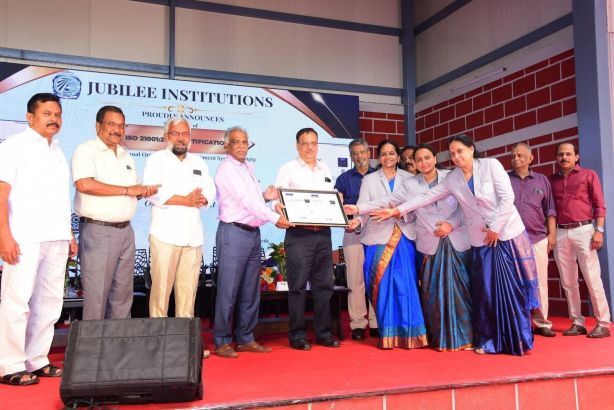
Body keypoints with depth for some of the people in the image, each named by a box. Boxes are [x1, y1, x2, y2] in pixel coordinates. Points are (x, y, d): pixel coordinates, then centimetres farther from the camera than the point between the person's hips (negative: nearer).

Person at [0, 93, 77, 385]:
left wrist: (69, 235, 16)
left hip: (56, 239, 7)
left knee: (50, 301, 8)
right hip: (25, 238, -7)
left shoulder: (57, 151, 18)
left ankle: (37, 360, 16)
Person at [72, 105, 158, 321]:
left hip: (125, 230, 7)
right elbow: (84, 184, -22)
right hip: (97, 231, -7)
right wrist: (127, 190, -16)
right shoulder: (86, 150, -5)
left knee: (122, 293, 12)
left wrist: (145, 191, 1)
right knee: (96, 294, -2)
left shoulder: (126, 156, 18)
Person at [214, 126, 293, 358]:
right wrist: (275, 218, -18)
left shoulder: (248, 168, 18)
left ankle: (245, 339, 20)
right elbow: (245, 200, -16)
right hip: (234, 233, -8)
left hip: (253, 233, 8)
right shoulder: (227, 169, -7)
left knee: (250, 291, 11)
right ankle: (222, 342, 5)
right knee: (228, 290, -4)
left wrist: (265, 197, 1)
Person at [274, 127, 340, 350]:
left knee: (324, 285, 8)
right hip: (299, 234, -5)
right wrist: (278, 208, -24)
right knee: (298, 286, -3)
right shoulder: (288, 169, 3)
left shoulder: (325, 169, 18)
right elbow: (278, 201, -3)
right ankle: (297, 335, 6)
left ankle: (323, 332, 17)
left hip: (323, 233, 5)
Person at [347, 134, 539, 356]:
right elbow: (426, 198, 4)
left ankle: (519, 339, 13)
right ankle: (489, 341, 14)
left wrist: (495, 227, -12)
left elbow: (507, 197, -11)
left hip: (508, 234, -3)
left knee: (512, 289, 1)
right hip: (481, 241, 3)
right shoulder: (452, 179, 4)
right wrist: (396, 210, -1)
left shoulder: (491, 165, -7)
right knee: (486, 291, 3)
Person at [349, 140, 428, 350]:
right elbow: (362, 206, -2)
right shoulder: (369, 180, 11)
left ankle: (408, 334, 2)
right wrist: (357, 220, -20)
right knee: (383, 286, -1)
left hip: (404, 237, 0)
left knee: (405, 285, -5)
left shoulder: (409, 178, 11)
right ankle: (387, 334, 6)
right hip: (379, 238, 0)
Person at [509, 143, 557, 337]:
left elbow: (549, 210, 10)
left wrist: (552, 233, 4)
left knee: (539, 282, 5)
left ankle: (541, 322, 14)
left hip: (538, 238, 2)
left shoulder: (542, 180, 11)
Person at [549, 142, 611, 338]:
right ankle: (577, 323, 13)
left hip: (583, 230, -3)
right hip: (560, 233, 4)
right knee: (568, 282, 6)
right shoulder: (552, 180, 14)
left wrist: (599, 230, -8)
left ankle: (603, 323, 2)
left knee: (592, 278, -5)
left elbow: (599, 205, 1)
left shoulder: (588, 175, 6)